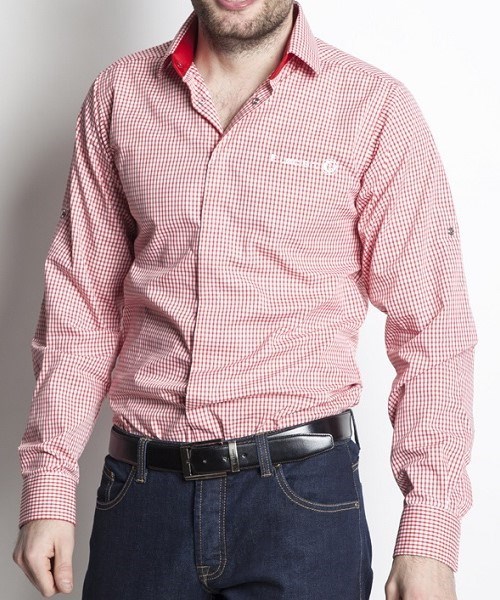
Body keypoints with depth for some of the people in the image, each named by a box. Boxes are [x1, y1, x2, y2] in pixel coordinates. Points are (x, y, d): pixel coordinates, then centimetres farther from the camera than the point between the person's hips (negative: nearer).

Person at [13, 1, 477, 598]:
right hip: (140, 493, 3)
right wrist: (47, 485, 2)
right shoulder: (118, 95, 5)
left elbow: (433, 326, -5)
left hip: (301, 491, -2)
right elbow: (80, 301, 8)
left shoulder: (376, 107, -4)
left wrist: (430, 532, -10)